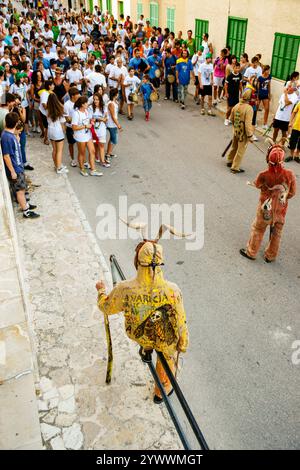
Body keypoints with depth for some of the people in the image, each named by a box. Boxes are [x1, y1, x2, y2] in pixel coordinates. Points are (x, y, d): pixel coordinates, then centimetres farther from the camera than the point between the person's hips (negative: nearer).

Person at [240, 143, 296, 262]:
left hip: (266, 209, -2)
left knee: (257, 230, 19)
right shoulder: (290, 174, -19)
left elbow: (257, 185, -2)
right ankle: (270, 256, 35)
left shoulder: (263, 175, -25)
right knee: (276, 233, 20)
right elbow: (292, 193, -5)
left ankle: (251, 252, 33)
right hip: (281, 210, 2)